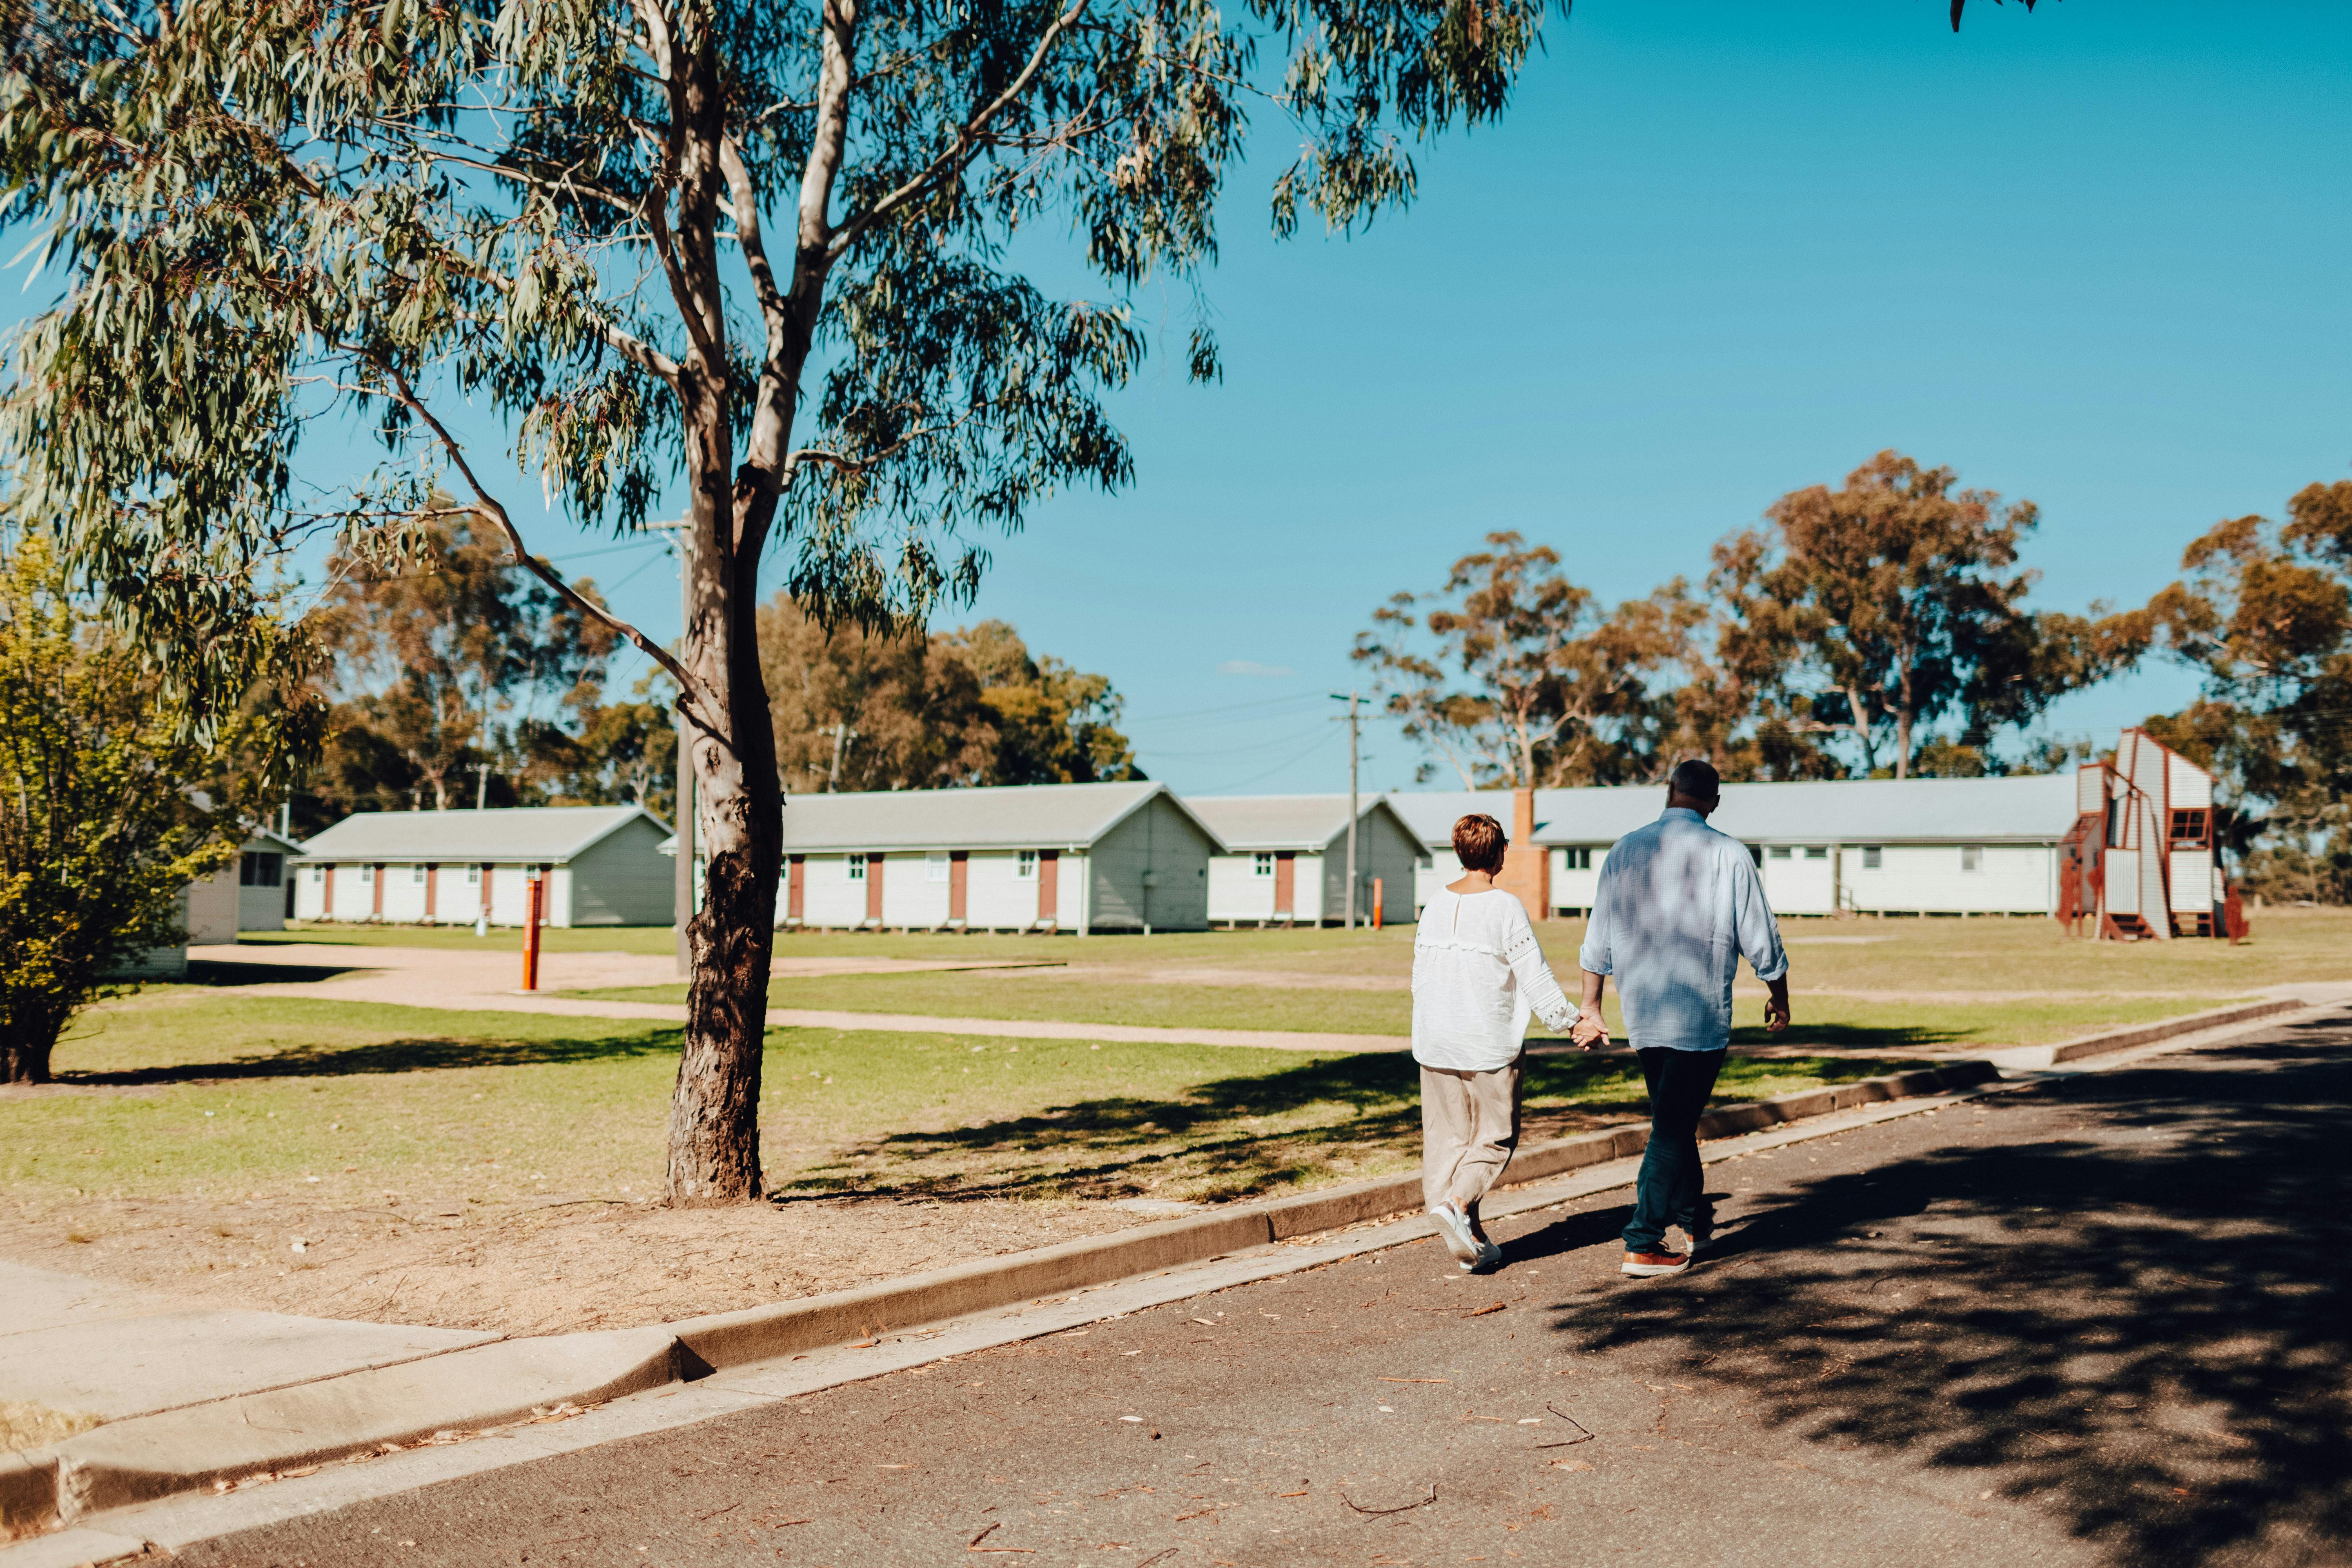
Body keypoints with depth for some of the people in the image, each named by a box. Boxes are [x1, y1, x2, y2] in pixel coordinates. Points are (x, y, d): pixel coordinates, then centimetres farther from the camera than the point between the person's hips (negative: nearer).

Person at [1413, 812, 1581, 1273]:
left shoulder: (1436, 906, 4)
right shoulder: (1505, 907, -12)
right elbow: (1535, 976, -10)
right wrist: (1570, 1020, 2)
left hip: (1436, 1044, 5)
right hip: (1489, 1044, -5)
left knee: (1447, 1137, 11)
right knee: (1496, 1136, 8)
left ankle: (1471, 1244, 13)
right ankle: (1457, 1201, -16)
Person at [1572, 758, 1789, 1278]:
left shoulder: (1625, 850, 4)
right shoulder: (1728, 855, -8)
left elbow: (1597, 940, 9)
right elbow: (1761, 941, -3)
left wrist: (1590, 1007, 18)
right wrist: (1779, 999, 14)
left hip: (1641, 1014, 5)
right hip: (1700, 1016, -5)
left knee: (1673, 1121, 20)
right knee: (1673, 1128, -2)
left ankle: (1696, 1221, 33)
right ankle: (1643, 1244, -3)